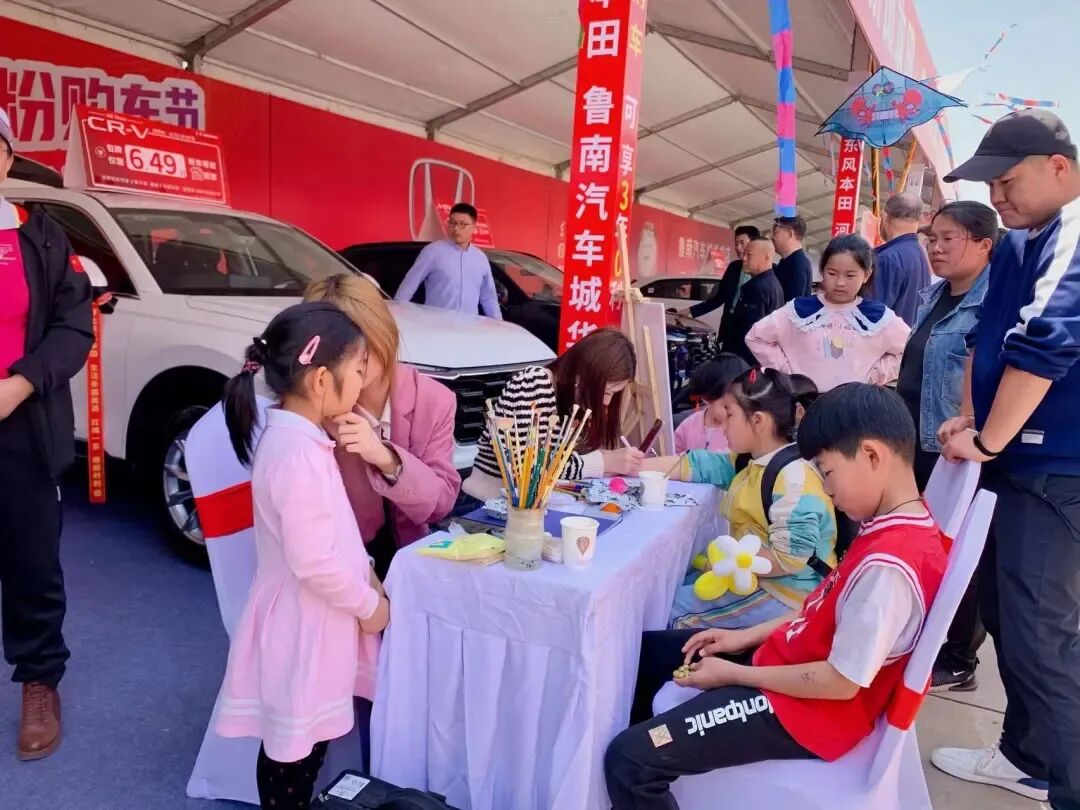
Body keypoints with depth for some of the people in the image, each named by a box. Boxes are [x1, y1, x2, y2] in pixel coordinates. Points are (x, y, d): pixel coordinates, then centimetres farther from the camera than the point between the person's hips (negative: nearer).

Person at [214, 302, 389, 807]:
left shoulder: (296, 436, 4)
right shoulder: (298, 453, -28)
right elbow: (313, 561, -27)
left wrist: (363, 574, 8)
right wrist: (369, 604, -13)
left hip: (312, 619, 9)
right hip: (303, 625, -9)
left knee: (302, 745, 24)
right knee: (292, 752, 11)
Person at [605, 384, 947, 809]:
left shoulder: (888, 564, -29)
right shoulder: (899, 525, 1)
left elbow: (843, 682, -25)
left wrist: (733, 674, -14)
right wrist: (749, 636, 5)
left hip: (807, 709, -10)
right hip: (788, 664, 10)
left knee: (629, 759, -19)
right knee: (646, 650, 18)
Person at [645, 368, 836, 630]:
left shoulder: (792, 478, -26)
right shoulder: (753, 460, 5)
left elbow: (789, 558, -31)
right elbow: (697, 465, 8)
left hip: (785, 597, -10)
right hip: (754, 577, 10)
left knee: (671, 609, -8)